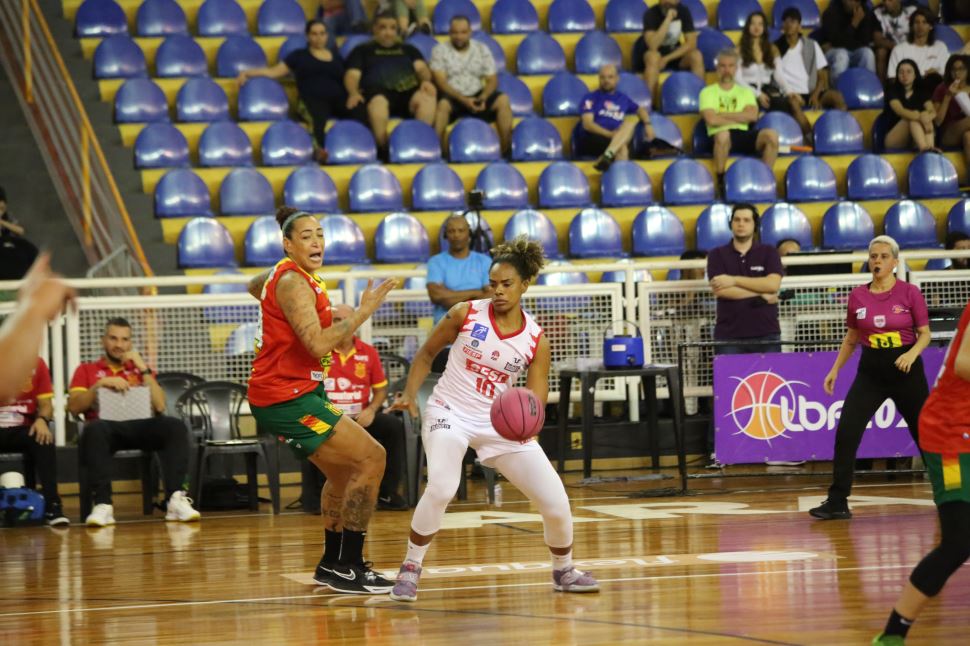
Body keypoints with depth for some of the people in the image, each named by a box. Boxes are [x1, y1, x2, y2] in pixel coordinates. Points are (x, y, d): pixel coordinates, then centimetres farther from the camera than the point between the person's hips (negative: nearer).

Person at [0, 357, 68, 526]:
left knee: (44, 438, -31)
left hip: (23, 429, 1)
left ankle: (52, 506, -32)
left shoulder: (36, 363, 6)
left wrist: (42, 420, -18)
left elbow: (46, 404, 4)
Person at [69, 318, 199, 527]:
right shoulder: (86, 370, 22)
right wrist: (100, 384, -6)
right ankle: (102, 505, -45)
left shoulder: (139, 369, 26)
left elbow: (160, 406, 10)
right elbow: (74, 407, 6)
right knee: (95, 429, -39)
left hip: (139, 428, 2)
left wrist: (143, 369, 5)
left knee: (175, 426, -29)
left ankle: (175, 500, -37)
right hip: (106, 427, -2)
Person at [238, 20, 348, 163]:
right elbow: (274, 72, 17)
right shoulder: (299, 56, 22)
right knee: (319, 117, -42)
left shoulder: (336, 57, 28)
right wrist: (247, 73, 6)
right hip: (313, 99, -3)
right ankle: (320, 149, -65)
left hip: (338, 99, 3)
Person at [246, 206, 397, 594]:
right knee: (371, 459, -13)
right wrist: (363, 312, -24)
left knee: (344, 473, 22)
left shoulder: (291, 274, 12)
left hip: (297, 391, 11)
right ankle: (346, 568, -10)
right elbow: (319, 344, -29)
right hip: (285, 398, -11)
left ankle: (333, 564, 33)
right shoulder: (293, 282, -19)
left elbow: (255, 286, 36)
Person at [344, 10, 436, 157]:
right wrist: (353, 93, -11)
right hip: (379, 92, -2)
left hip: (409, 92, 2)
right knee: (377, 103, -42)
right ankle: (383, 148, -49)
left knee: (428, 97, -34)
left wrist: (426, 81, -8)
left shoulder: (408, 50, 33)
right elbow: (352, 75, 13)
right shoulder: (362, 50, 26)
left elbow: (421, 68, 18)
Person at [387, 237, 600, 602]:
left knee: (556, 502, -3)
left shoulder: (536, 340, -4)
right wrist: (410, 394, -6)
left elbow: (536, 403, -6)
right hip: (450, 413, -2)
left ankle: (563, 571, 27)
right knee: (441, 488, -32)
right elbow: (426, 354, 7)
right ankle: (410, 569, -14)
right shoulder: (465, 314, -6)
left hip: (501, 423, 2)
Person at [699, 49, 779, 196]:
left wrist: (723, 114, -1)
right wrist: (739, 118, 2)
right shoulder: (708, 92, 14)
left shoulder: (745, 91, 23)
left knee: (771, 135, -28)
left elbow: (752, 115, 3)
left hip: (744, 135, 3)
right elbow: (711, 119, -4)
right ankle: (721, 181, -25)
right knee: (723, 135, -42)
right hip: (721, 136, -3)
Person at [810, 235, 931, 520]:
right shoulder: (858, 296, 2)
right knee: (846, 433, -12)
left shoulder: (910, 293, -7)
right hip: (870, 371, 2)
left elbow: (925, 334, -2)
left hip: (905, 371, -2)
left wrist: (912, 353, -21)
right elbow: (851, 338, 13)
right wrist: (835, 370, 8)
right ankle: (837, 502, -7)